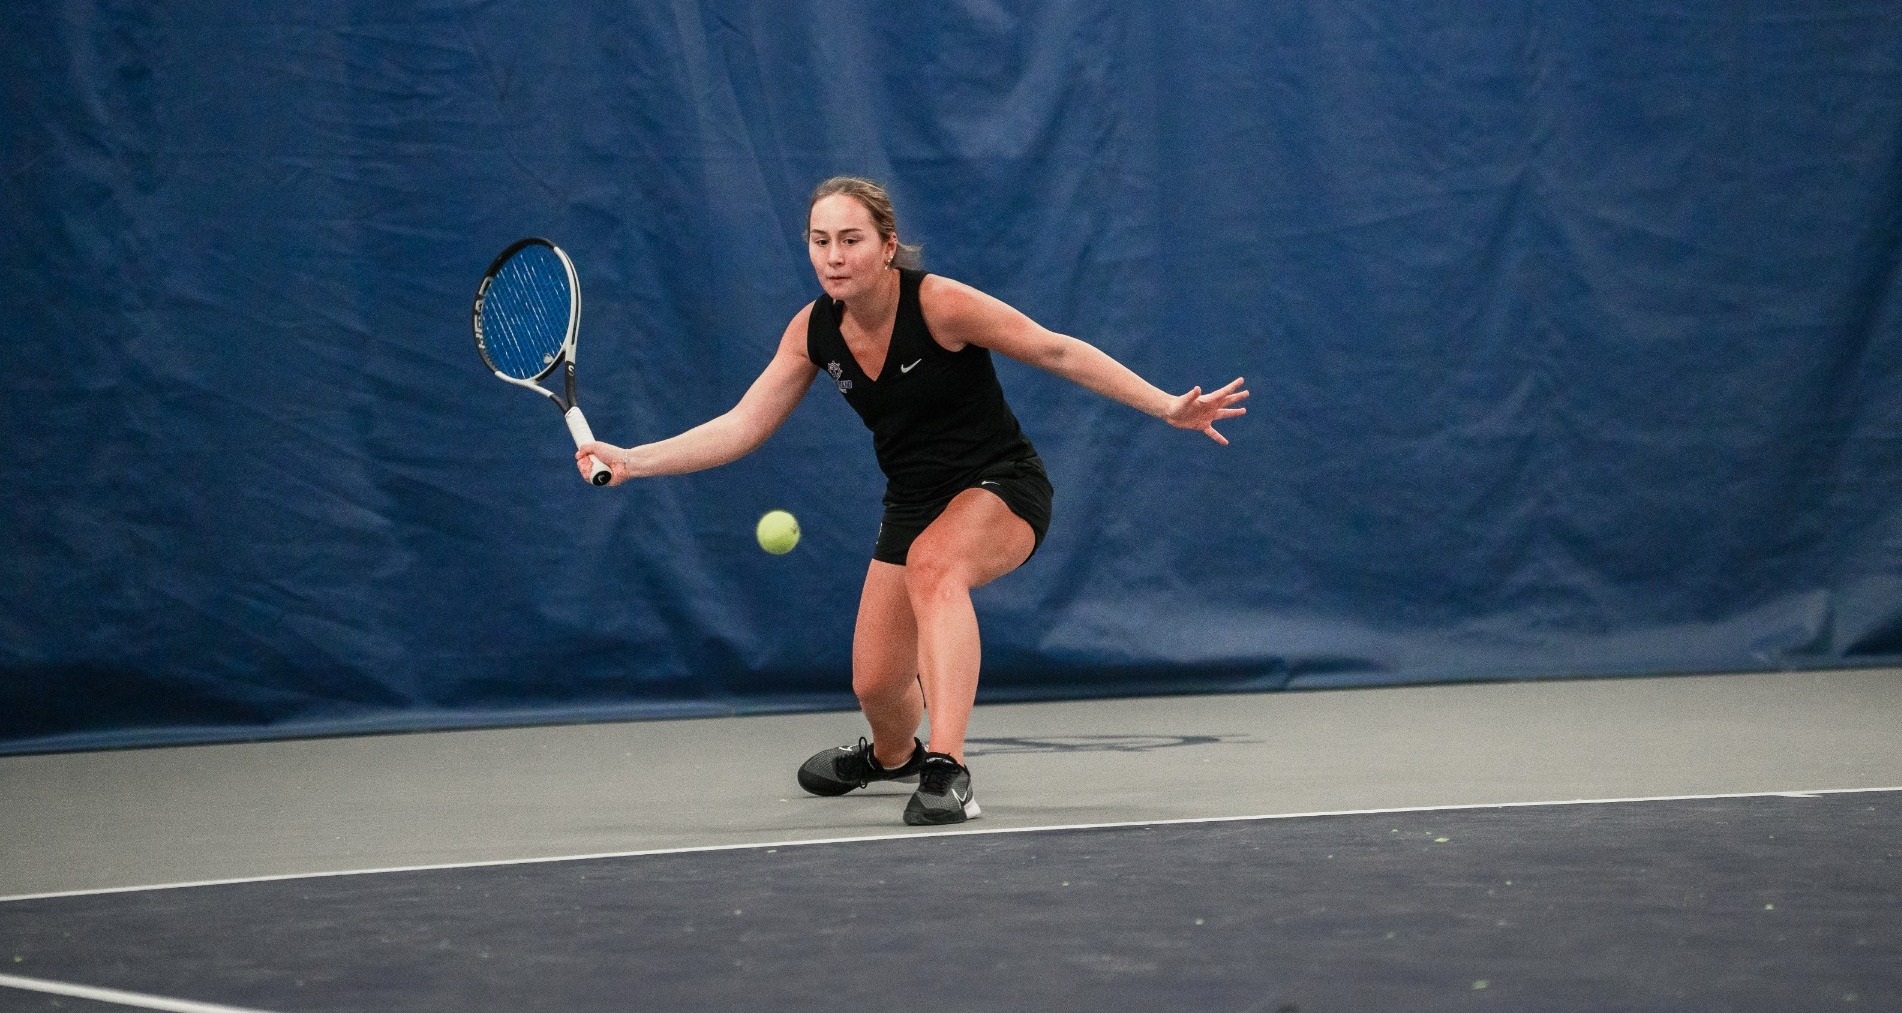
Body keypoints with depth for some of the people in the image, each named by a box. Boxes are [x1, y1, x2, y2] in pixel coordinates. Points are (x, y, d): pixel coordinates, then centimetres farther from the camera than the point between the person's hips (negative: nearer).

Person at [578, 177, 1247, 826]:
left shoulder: (937, 303, -22)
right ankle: (893, 756, 44)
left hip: (1002, 488, -6)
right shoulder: (815, 330, -6)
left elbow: (1057, 352, -15)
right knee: (876, 686, 3)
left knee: (933, 562, -39)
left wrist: (1167, 407, -19)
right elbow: (741, 427, -2)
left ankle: (946, 771, -46)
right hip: (915, 505, 6)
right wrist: (632, 460, -14)